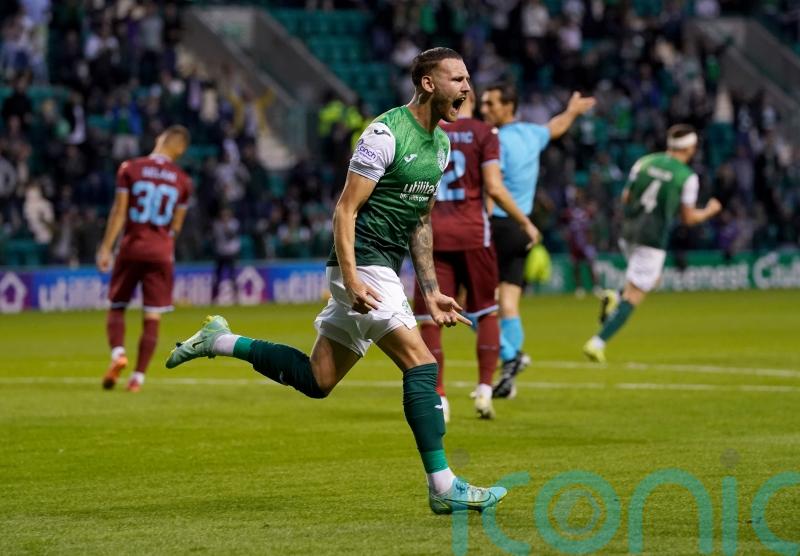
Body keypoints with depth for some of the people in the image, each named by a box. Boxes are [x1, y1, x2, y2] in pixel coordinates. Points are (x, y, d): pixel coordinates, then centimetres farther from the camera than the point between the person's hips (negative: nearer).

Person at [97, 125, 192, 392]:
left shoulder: (130, 168, -4)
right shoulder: (182, 180, 3)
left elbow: (119, 212, -6)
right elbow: (176, 225, 6)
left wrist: (106, 248, -4)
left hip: (131, 248, -1)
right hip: (161, 251, 1)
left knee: (117, 307, 11)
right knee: (152, 317, 3)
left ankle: (118, 353, -15)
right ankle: (138, 376, -2)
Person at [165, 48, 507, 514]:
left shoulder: (441, 143, 13)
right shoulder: (386, 134, -15)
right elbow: (346, 210, -15)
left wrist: (431, 292, 17)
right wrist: (351, 280, -24)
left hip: (385, 270, 9)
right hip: (363, 264, -9)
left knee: (317, 380, 10)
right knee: (421, 364, -15)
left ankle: (218, 341, 24)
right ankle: (443, 488, -15)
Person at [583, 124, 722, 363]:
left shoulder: (644, 162, 5)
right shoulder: (688, 177, -7)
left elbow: (625, 198, 8)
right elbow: (688, 218, -2)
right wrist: (710, 211, 17)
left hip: (629, 232, 6)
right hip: (653, 239, -6)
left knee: (652, 279, 29)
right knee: (634, 296, -3)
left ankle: (614, 299, 3)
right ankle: (598, 342, -13)